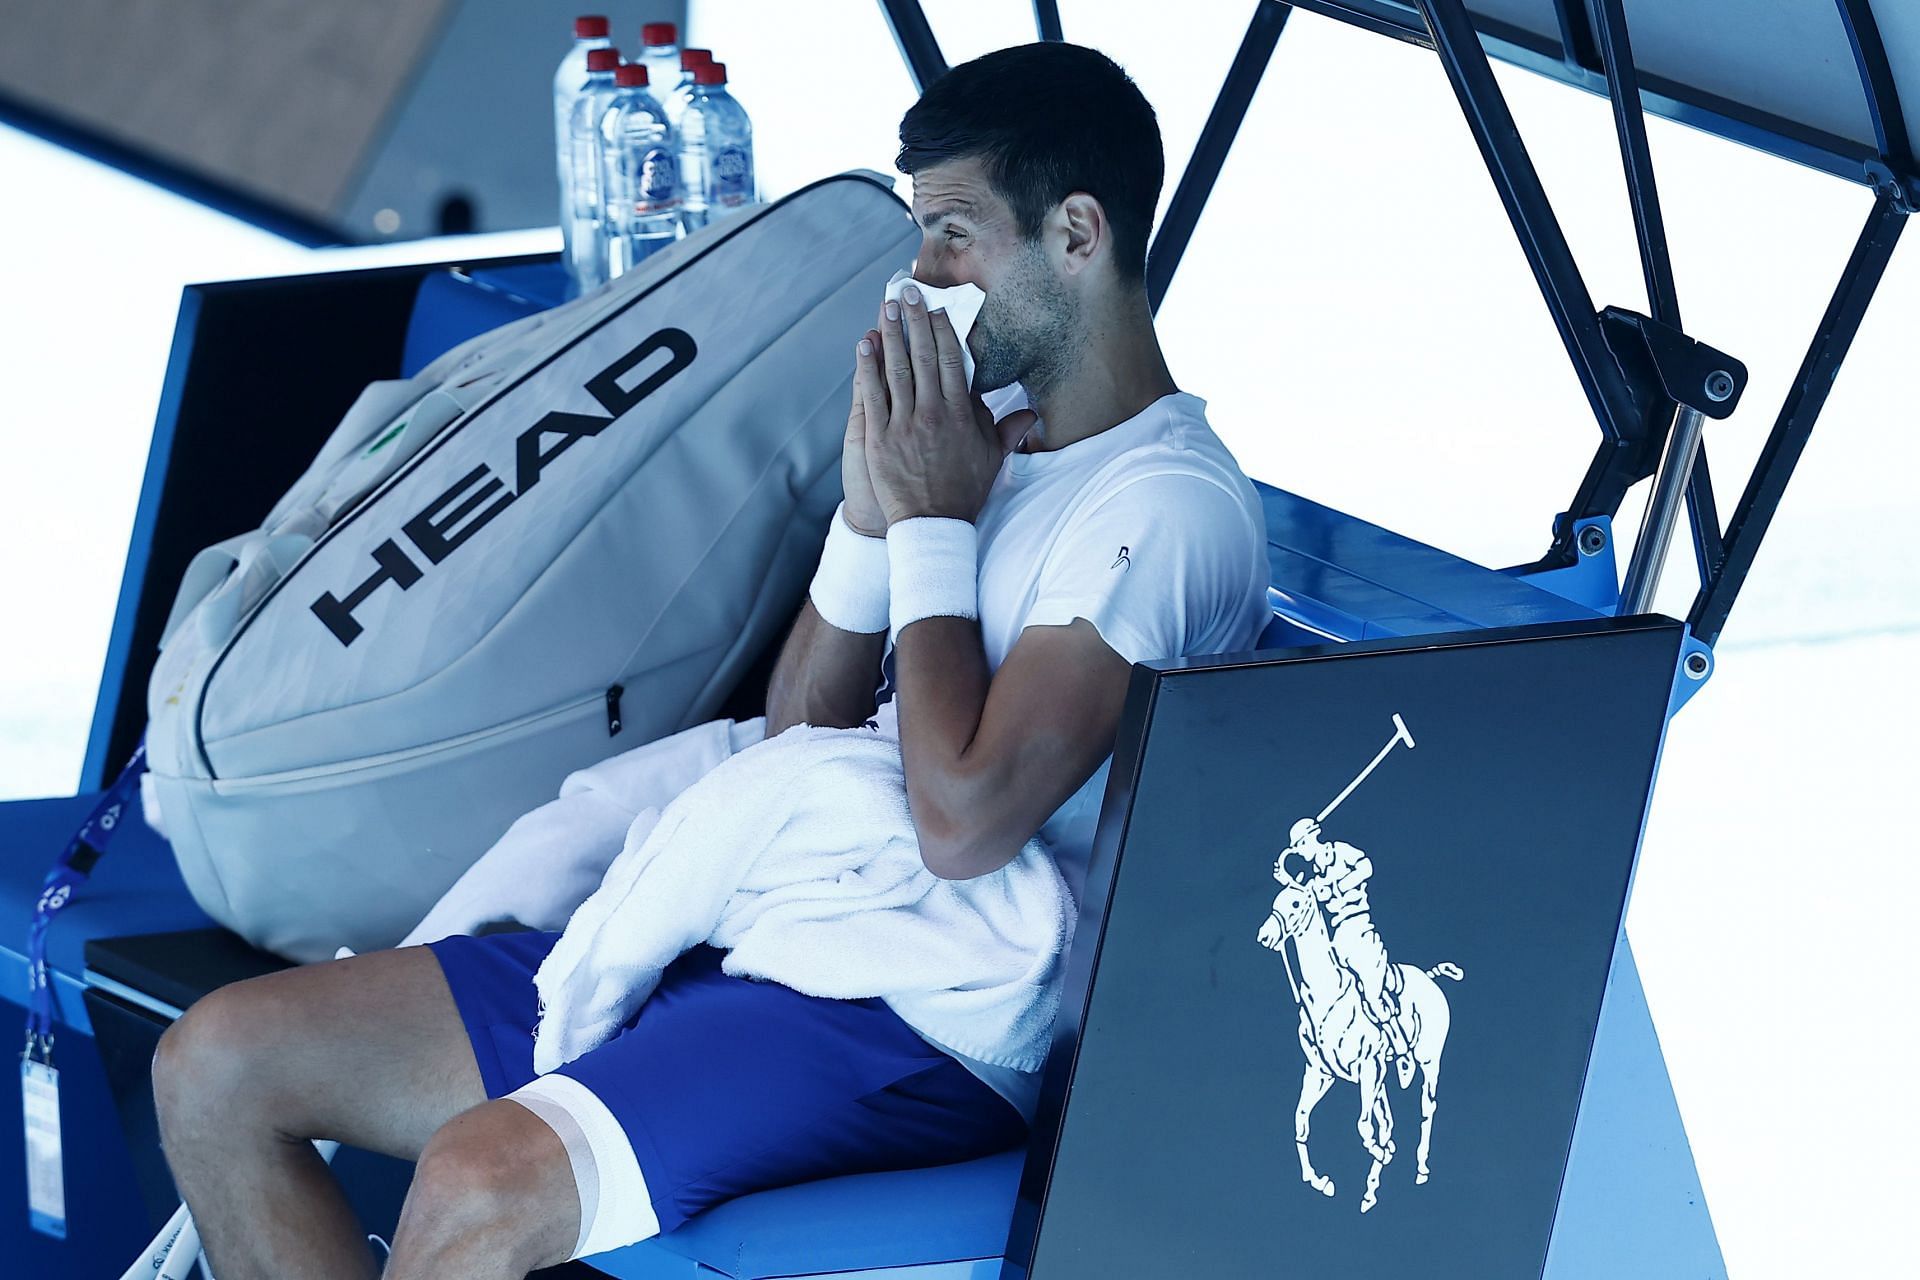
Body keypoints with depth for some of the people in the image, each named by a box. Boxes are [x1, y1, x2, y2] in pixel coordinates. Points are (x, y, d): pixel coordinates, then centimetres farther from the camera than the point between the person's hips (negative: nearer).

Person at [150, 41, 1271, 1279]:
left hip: (925, 1028, -10)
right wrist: (874, 506, 0)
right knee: (217, 1063, 0)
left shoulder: (1175, 506, -12)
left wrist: (935, 522, -11)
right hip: (747, 944, 10)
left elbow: (963, 823, -23)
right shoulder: (986, 422, 16)